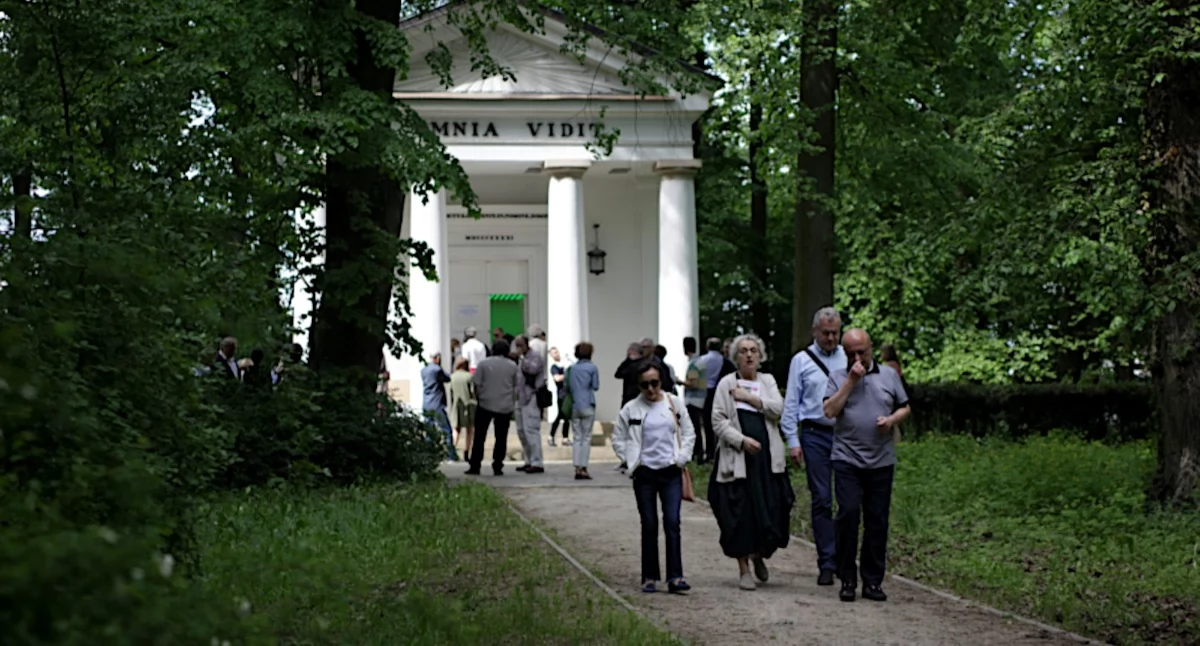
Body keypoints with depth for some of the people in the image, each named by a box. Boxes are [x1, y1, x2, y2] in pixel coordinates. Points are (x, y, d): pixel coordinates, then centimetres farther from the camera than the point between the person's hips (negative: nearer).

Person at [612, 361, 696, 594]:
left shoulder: (675, 404, 3)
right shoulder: (630, 409, -1)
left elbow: (689, 433, 10)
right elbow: (618, 439, 6)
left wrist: (682, 457, 0)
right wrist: (631, 461, -2)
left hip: (671, 472, 0)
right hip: (645, 474, 0)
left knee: (672, 523, -7)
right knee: (649, 526, 4)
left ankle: (675, 577, -8)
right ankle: (650, 577, 10)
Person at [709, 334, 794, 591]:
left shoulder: (768, 381, 13)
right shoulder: (726, 384, 5)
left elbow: (777, 409, -3)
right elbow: (718, 420, -2)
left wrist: (749, 397, -9)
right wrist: (741, 439, -13)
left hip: (768, 457, 2)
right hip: (737, 458, -2)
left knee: (772, 510, -2)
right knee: (740, 513, -3)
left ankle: (759, 555, 26)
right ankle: (744, 570, 7)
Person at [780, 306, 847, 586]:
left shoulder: (848, 358, 9)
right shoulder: (801, 361, 7)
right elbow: (791, 403, 6)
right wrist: (793, 441, -1)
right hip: (816, 435, -1)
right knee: (821, 500, -1)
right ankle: (827, 563, 3)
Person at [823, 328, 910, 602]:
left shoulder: (888, 375, 11)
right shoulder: (838, 377, 6)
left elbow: (904, 408, 15)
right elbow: (830, 411, -7)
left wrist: (891, 420, -6)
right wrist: (851, 381, -10)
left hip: (881, 460, 2)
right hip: (847, 459, -2)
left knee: (877, 521, 3)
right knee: (848, 514, -11)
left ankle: (873, 581, 11)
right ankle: (847, 579, -1)